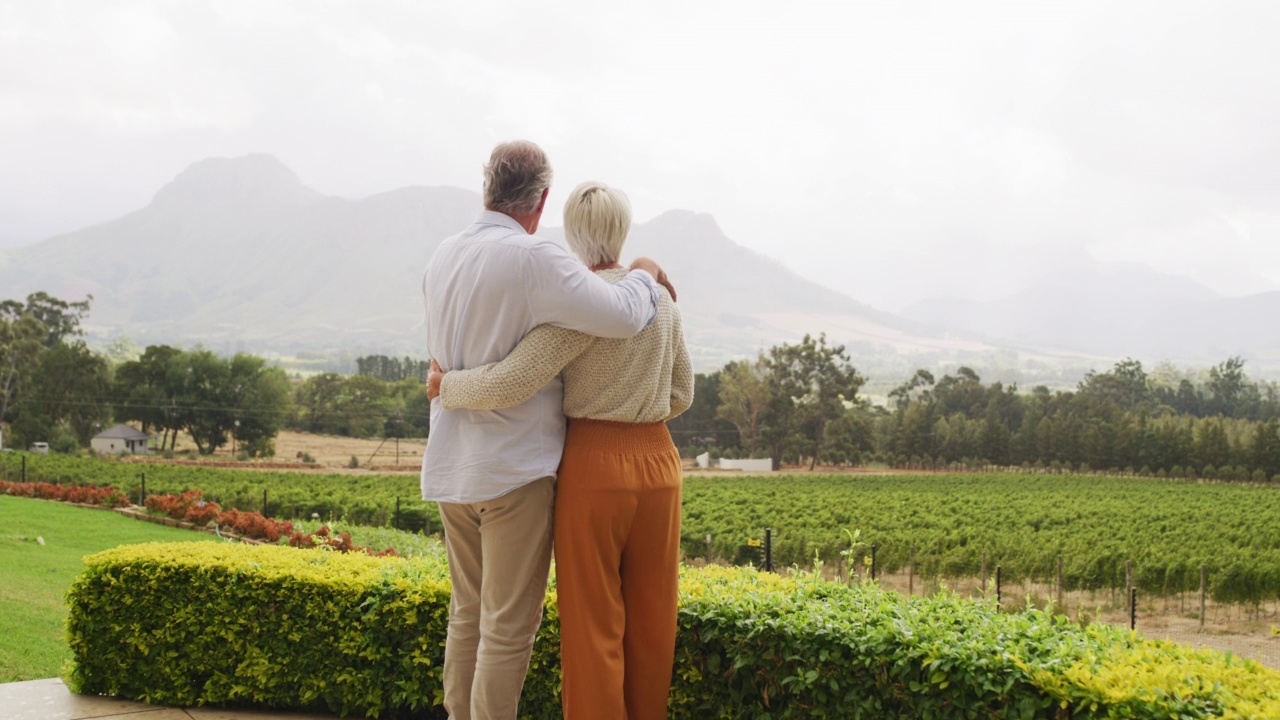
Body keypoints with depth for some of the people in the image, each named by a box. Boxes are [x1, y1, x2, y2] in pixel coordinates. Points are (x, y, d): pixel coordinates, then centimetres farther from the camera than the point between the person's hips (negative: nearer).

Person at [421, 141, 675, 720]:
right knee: (509, 623, 0)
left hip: (451, 468, 8)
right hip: (514, 467, -8)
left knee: (468, 612, 17)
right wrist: (644, 276, -3)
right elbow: (622, 318, -22)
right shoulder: (533, 259, -16)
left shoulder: (442, 259, 8)